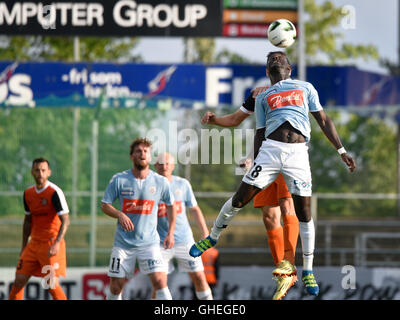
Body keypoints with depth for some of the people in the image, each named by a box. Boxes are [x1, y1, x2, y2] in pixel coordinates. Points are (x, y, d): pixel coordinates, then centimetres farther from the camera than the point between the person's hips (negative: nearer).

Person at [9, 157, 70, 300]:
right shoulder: (28, 193, 10)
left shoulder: (55, 192, -12)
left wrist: (57, 243, -27)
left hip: (51, 244, -6)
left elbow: (65, 221, -16)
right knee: (19, 280, 2)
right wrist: (24, 247, 18)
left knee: (52, 285, -10)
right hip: (34, 243, 6)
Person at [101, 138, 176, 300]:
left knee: (160, 282, -16)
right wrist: (120, 215, -18)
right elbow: (105, 205, 2)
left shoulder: (160, 182, -1)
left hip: (149, 242, -1)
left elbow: (170, 205, 13)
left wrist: (170, 233, 5)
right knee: (116, 286, 4)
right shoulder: (119, 180, -3)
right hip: (123, 242, 1)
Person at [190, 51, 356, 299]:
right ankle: (213, 238, 20)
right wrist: (256, 164, 12)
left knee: (304, 211, -4)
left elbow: (324, 121, 16)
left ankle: (308, 271, 5)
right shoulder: (263, 97, 21)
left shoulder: (306, 88, 19)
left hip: (298, 153, -1)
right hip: (270, 149, 1)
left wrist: (342, 151, 9)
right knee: (240, 199, -3)